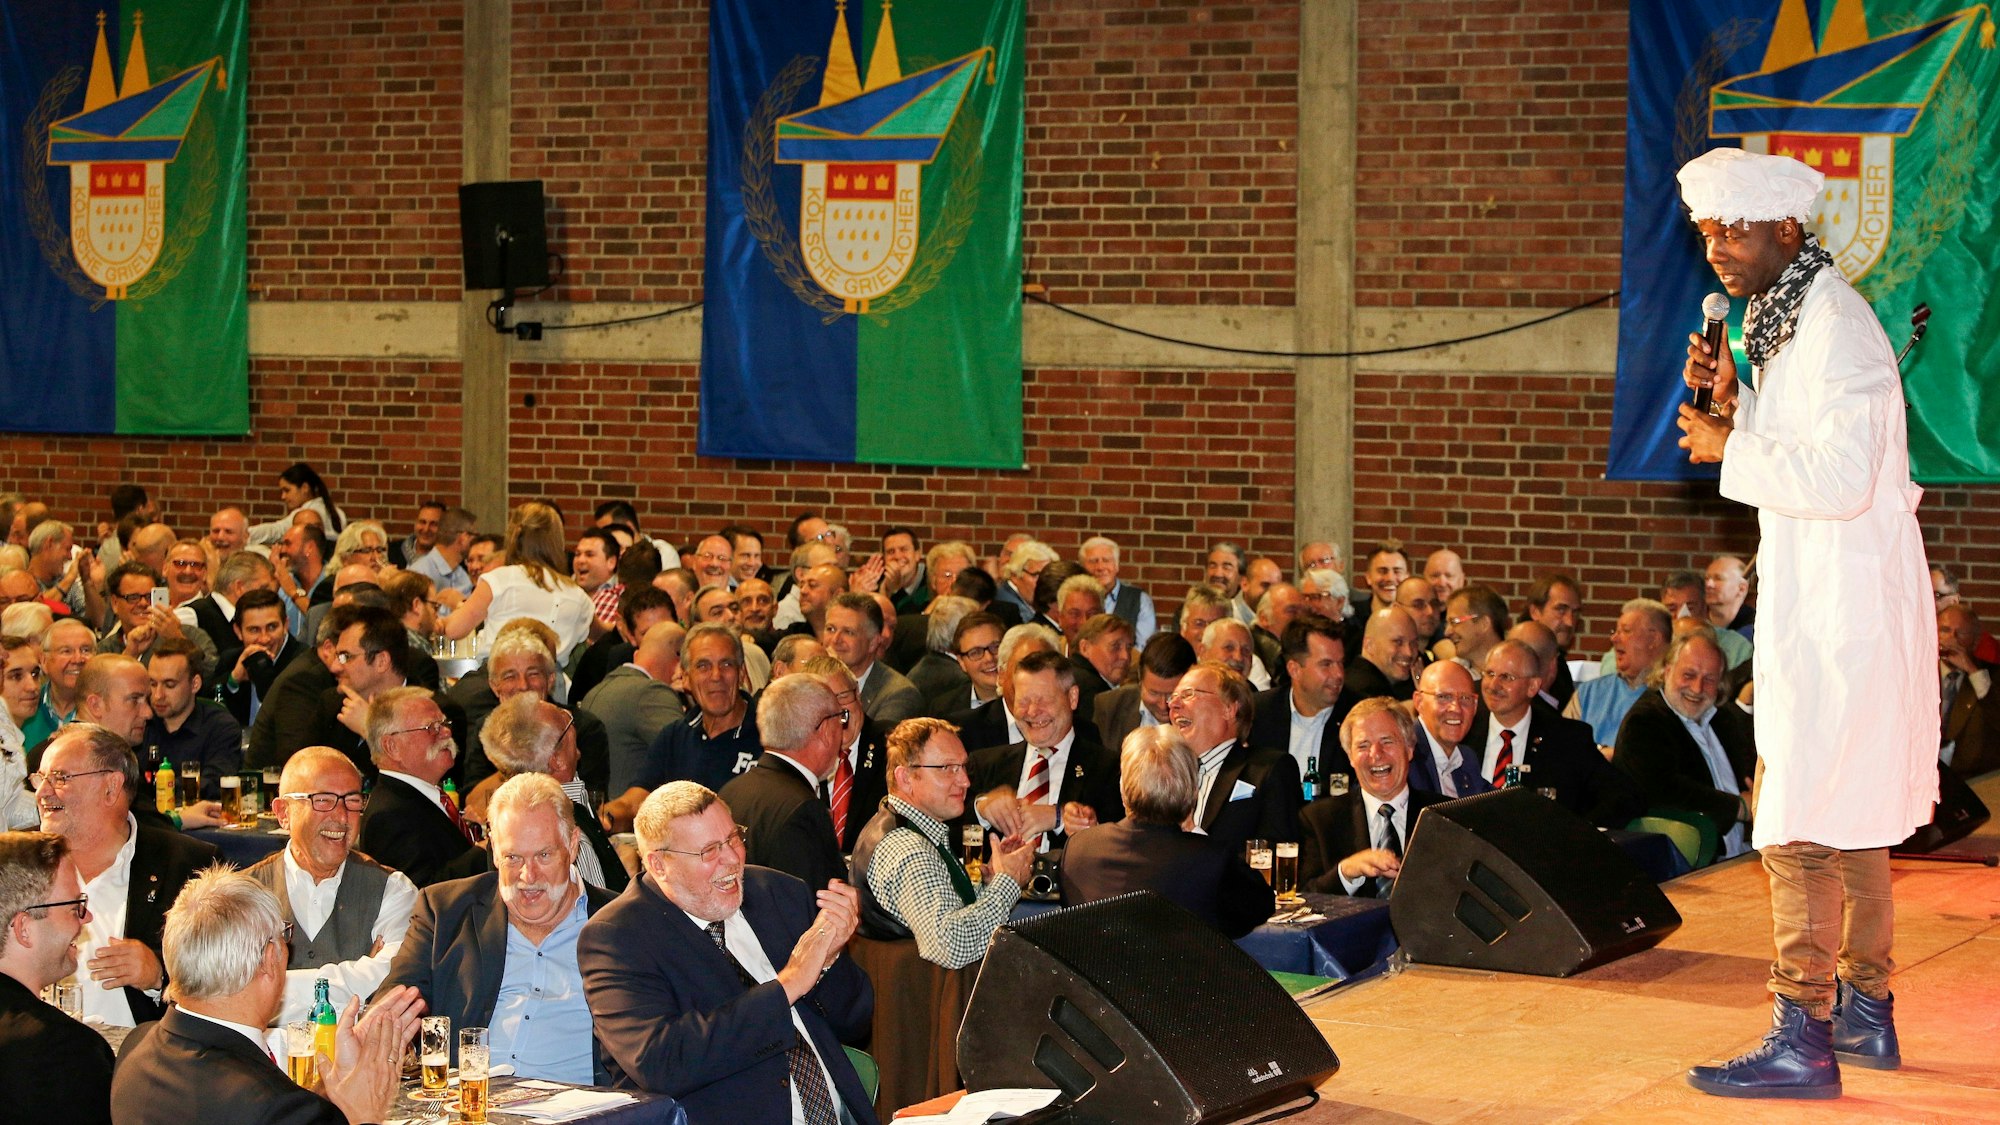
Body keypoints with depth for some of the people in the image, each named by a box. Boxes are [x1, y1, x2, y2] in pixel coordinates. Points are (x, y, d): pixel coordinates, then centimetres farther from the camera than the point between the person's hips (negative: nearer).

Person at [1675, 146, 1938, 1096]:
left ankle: (1804, 1038, -8)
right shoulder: (1779, 316, 13)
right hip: (1817, 600, 11)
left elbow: (1840, 478, -27)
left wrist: (1731, 449, -16)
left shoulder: (1836, 329, -18)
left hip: (1843, 608, -11)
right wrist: (1734, 399, 5)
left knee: (1802, 826, -10)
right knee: (1850, 817, 17)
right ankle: (1866, 1012, 27)